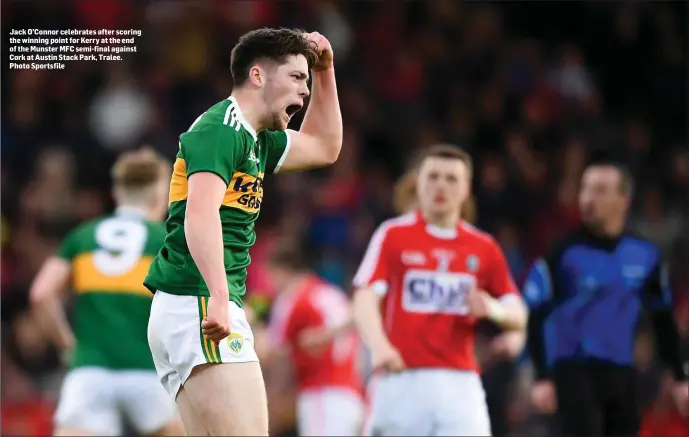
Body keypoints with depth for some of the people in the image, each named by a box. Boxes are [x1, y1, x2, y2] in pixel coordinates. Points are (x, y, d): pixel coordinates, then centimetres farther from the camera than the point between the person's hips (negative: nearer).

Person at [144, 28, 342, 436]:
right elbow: (200, 215, -24)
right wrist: (219, 298, -35)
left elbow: (324, 147, 38)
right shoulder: (221, 129, -9)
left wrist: (325, 70, 28)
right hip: (198, 308, -10)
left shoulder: (256, 140, 21)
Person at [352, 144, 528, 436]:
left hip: (460, 385, 2)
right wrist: (379, 346, -29)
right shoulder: (393, 235, 3)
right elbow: (365, 300, -9)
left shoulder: (484, 248, 12)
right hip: (400, 380, -1)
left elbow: (518, 316, 15)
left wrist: (494, 310, -10)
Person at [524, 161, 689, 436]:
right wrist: (543, 377, -14)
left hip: (621, 373, 5)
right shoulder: (564, 254, -6)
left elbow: (662, 319, 16)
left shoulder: (644, 255, 6)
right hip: (575, 372, -5)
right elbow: (536, 317, -7)